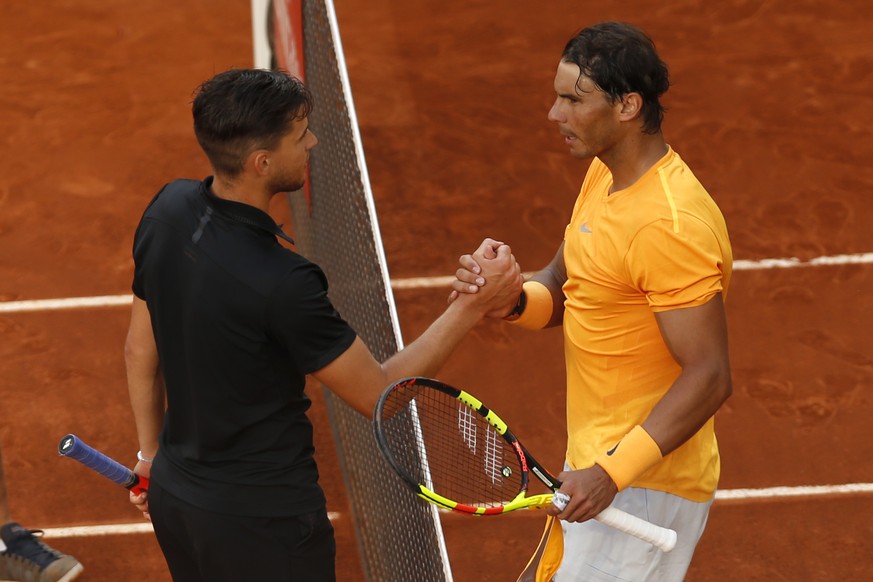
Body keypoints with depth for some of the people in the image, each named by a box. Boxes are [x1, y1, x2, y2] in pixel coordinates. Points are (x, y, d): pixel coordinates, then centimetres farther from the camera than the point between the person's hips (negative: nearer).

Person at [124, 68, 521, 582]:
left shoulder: (168, 209, -7)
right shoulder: (281, 283, -30)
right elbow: (379, 394, -17)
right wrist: (475, 305, -16)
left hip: (174, 495, 7)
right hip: (262, 521, -7)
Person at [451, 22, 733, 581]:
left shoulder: (670, 225, -25)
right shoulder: (604, 174, 5)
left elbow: (709, 377, -25)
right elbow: (562, 287, 13)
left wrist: (613, 472, -29)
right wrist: (511, 299, -10)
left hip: (644, 486, -10)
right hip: (599, 461, 10)